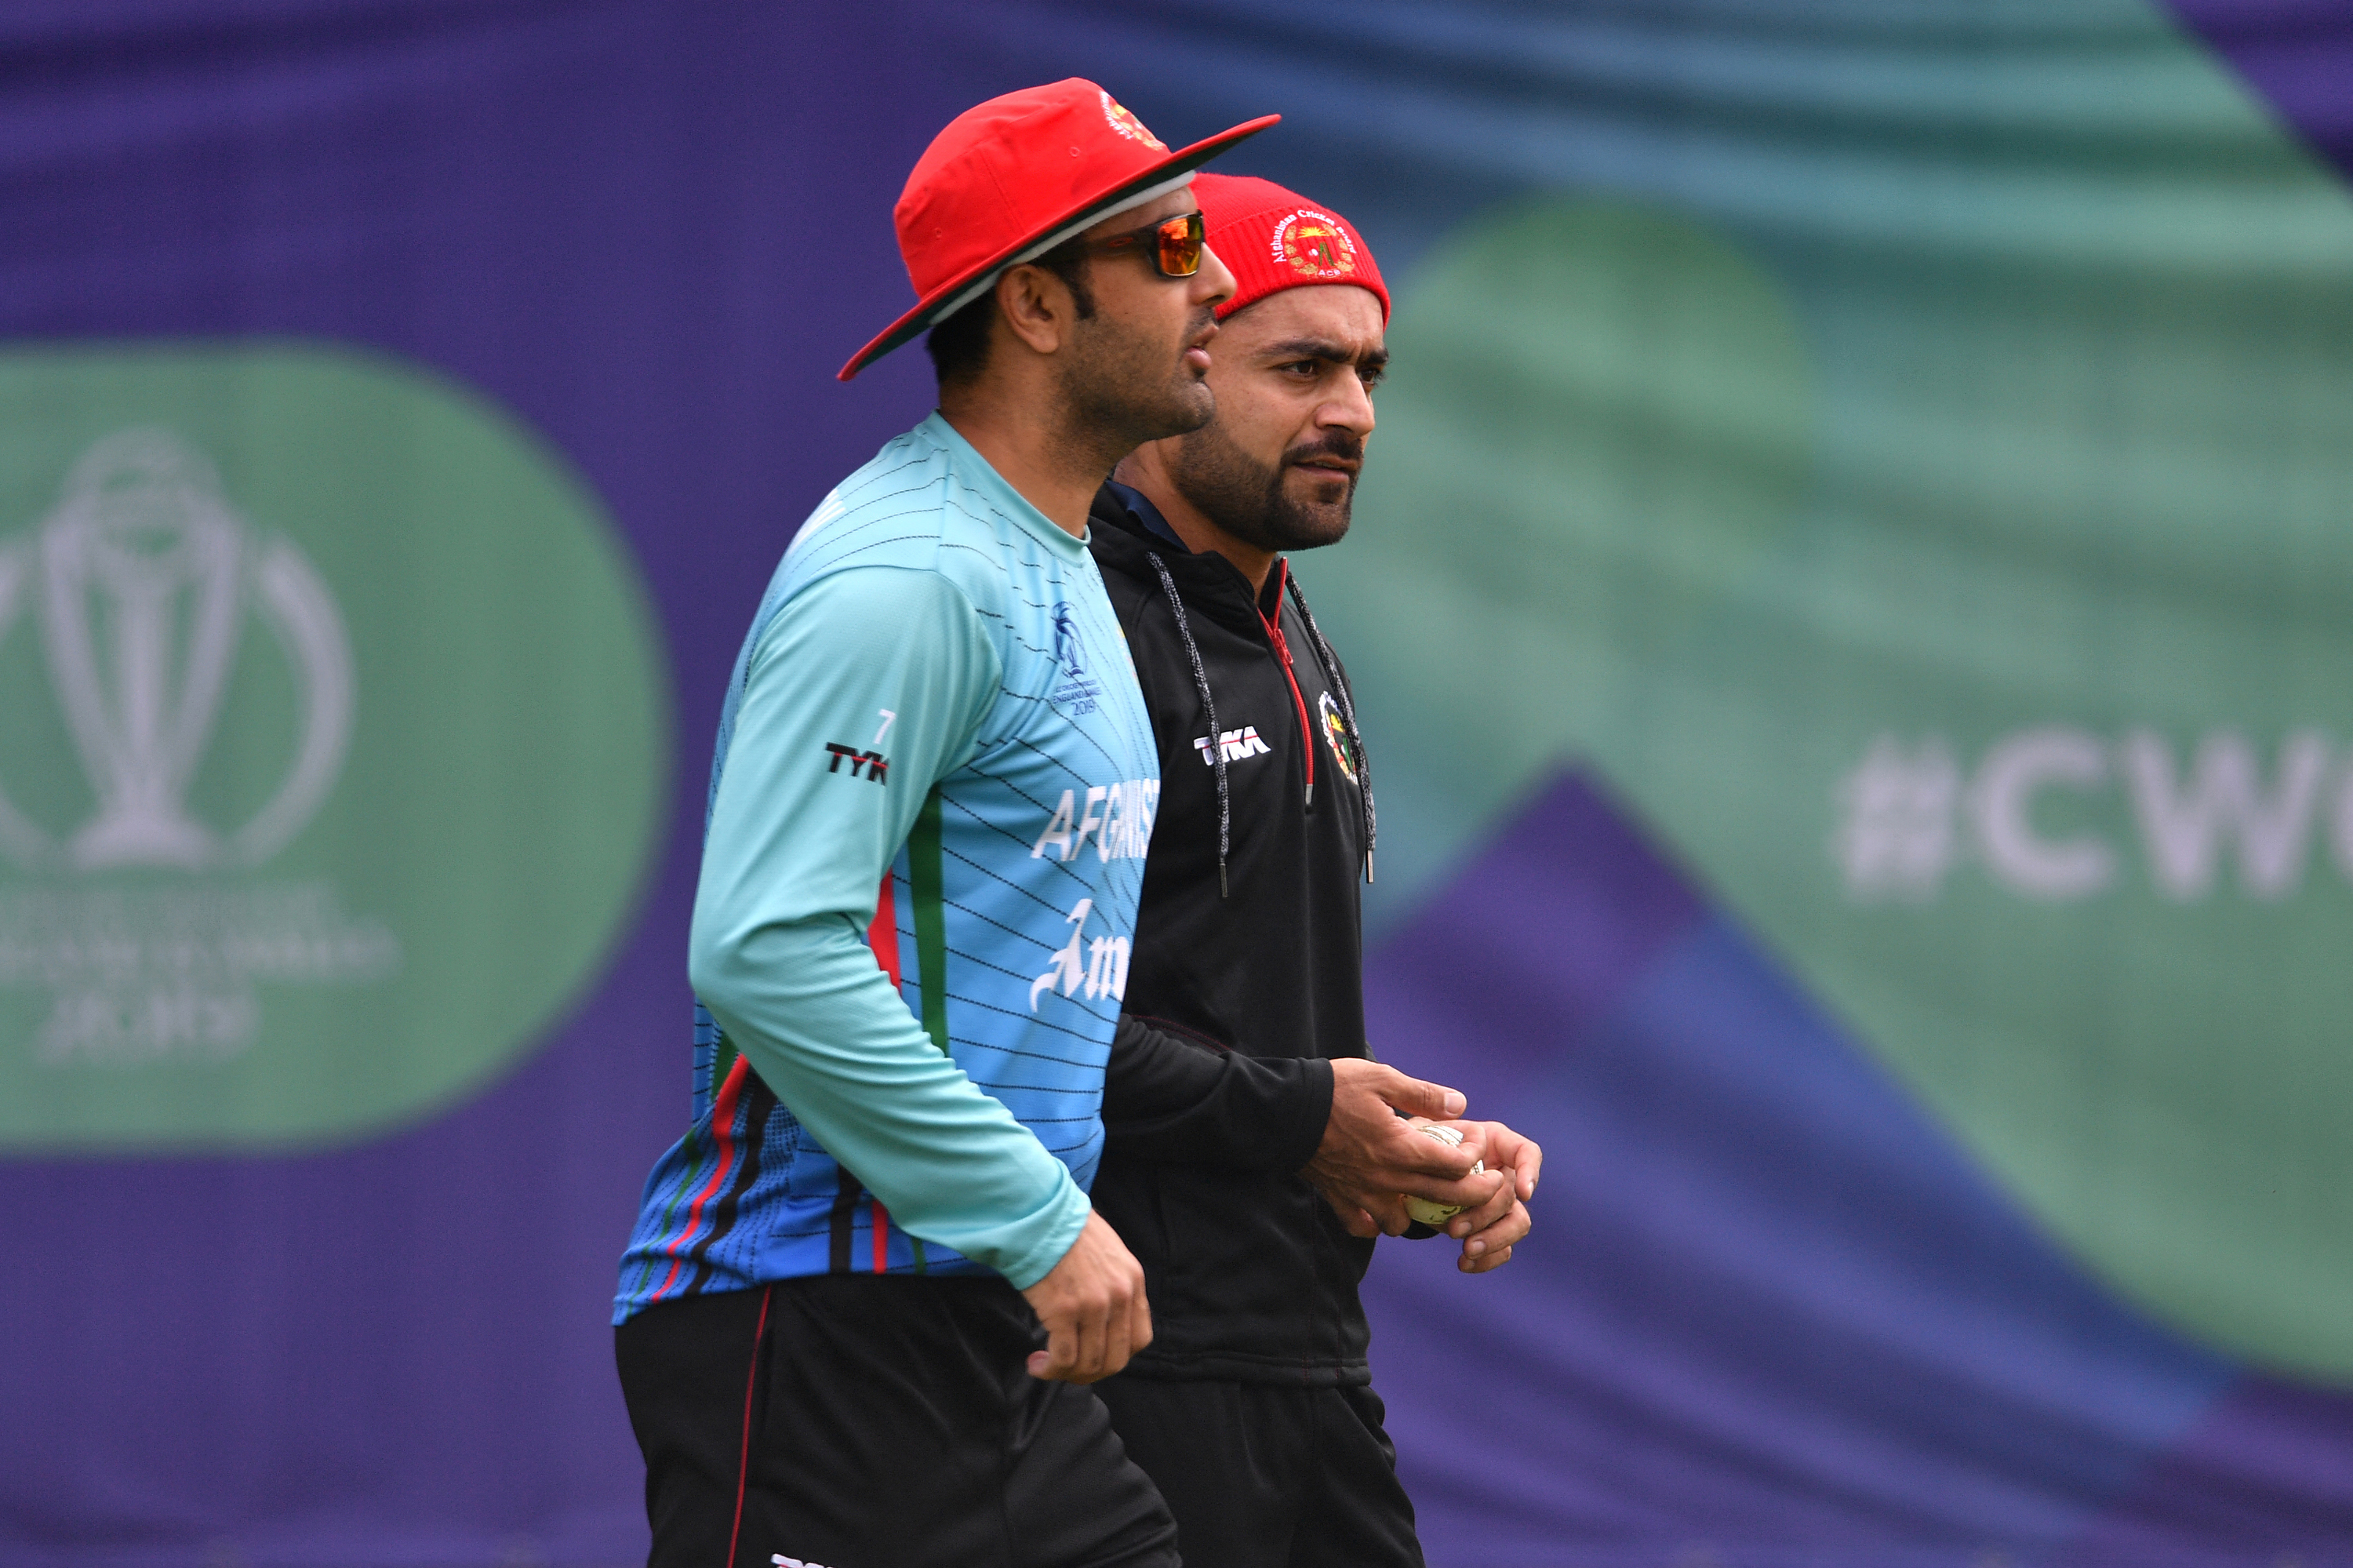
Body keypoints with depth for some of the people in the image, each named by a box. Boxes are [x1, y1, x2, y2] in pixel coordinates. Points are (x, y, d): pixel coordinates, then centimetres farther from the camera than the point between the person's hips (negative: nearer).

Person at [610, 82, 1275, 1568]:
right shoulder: (908, 578, -15)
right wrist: (1044, 1221, -21)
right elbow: (767, 953, -23)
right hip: (812, 1332, -10)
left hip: (984, 1339, 10)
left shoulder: (1053, 571, 19)